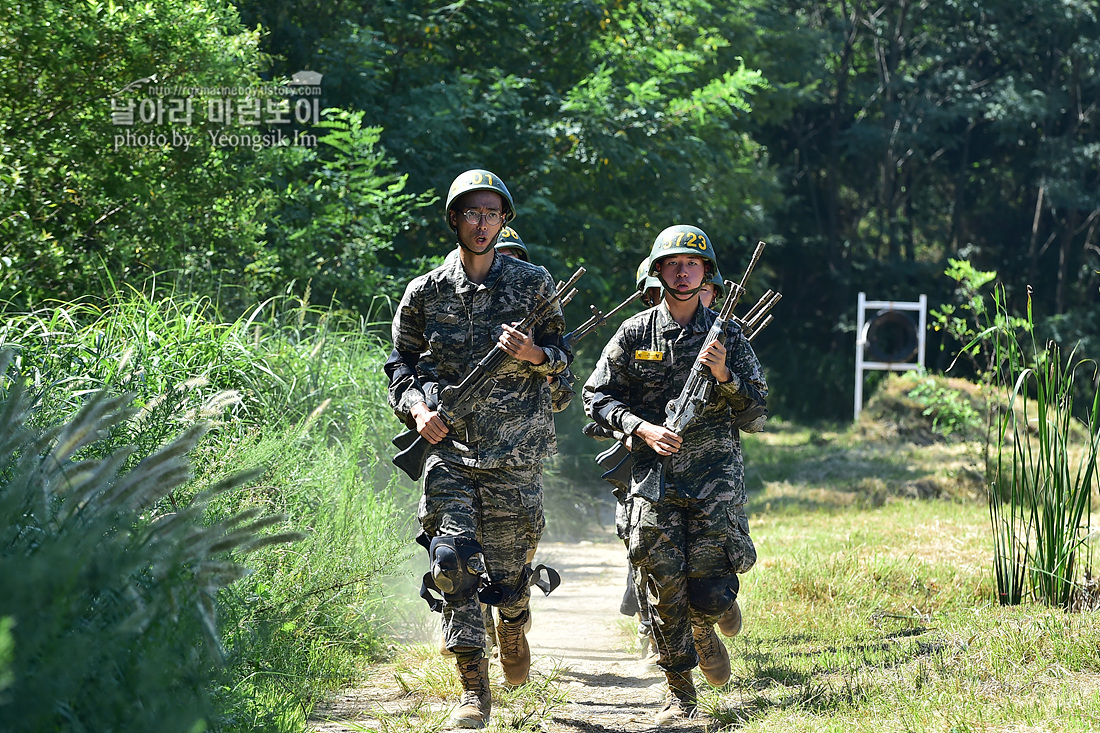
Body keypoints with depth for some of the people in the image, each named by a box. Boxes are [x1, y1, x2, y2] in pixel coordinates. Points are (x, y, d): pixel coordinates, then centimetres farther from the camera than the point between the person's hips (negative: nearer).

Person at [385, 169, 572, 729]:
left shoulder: (533, 284, 4)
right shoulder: (424, 293, 5)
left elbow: (561, 356, 11)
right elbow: (401, 363, 14)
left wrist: (535, 355, -11)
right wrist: (416, 407, -5)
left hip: (514, 455, 0)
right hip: (448, 448, 0)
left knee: (507, 572, 4)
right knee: (452, 561, -14)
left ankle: (513, 630, 40)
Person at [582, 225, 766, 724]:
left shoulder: (726, 334, 6)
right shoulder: (634, 335, 5)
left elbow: (756, 402, 6)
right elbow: (597, 396, 5)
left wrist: (723, 375, -12)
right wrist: (642, 428, -10)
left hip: (715, 476, 0)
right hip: (653, 476, 0)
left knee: (708, 596, -10)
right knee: (664, 592, -4)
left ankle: (705, 629, 28)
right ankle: (679, 692, 10)